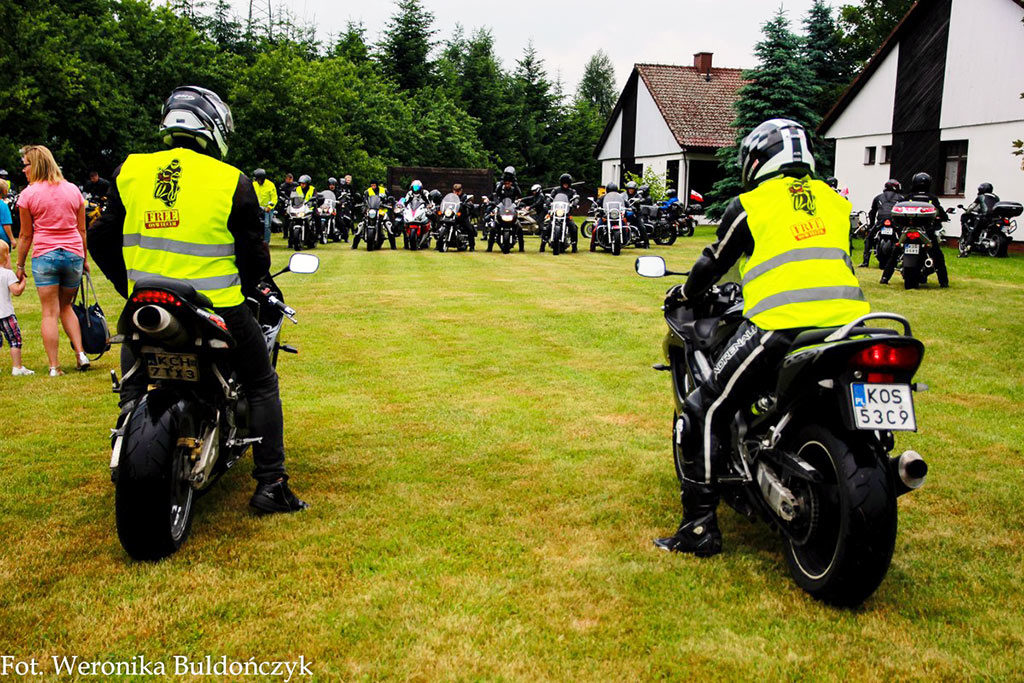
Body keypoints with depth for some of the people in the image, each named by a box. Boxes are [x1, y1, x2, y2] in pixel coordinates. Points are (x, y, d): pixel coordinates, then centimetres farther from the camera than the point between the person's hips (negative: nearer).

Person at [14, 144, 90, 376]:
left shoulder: (28, 194, -3)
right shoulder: (73, 190, 8)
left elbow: (26, 235, 0)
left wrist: (19, 265, 10)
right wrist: (84, 258, 20)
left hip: (44, 255, -3)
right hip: (73, 253, 3)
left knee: (49, 313, 1)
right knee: (66, 307, 19)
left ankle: (54, 366, 1)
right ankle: (80, 353, 5)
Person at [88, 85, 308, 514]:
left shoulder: (129, 172, 3)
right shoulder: (233, 182, -6)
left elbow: (100, 241, 7)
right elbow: (255, 255, -3)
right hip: (217, 311, -3)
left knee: (133, 385, 27)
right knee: (261, 386, 13)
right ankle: (270, 485, 9)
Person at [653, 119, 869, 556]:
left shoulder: (748, 205, 6)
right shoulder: (834, 201, 20)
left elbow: (714, 263, 15)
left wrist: (685, 294, 35)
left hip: (778, 327, -6)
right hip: (846, 319, 6)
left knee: (707, 411, 4)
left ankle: (699, 528, 2)